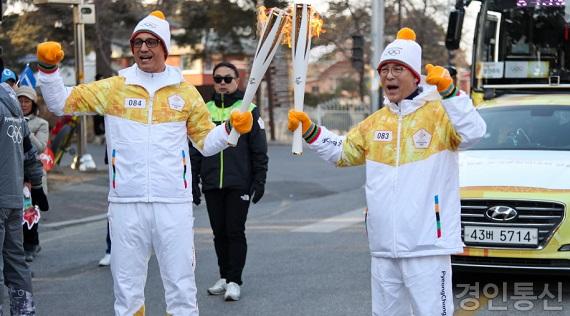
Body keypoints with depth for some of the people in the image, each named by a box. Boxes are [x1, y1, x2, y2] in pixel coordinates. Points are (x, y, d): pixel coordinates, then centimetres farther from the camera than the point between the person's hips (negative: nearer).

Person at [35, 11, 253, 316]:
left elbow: (206, 143, 14)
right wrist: (48, 68, -6)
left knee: (181, 285, 4)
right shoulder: (113, 88, 6)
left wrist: (231, 127, -4)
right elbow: (60, 102, 9)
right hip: (126, 203, 0)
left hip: (174, 203, 0)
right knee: (126, 287, 8)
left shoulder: (185, 92, 8)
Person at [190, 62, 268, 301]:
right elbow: (195, 150, 12)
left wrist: (259, 182, -5)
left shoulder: (248, 110, 0)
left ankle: (234, 281, 2)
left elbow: (259, 151, 0)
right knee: (219, 232, 9)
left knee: (235, 232, -3)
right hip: (212, 185, 4)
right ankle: (224, 276, 20)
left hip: (239, 184, -3)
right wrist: (193, 182, 7)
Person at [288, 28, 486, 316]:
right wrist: (308, 130, 9)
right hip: (384, 246, 7)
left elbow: (473, 133, -25)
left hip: (427, 243, -7)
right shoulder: (377, 121, 13)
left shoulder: (438, 113, -8)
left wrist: (448, 90, -33)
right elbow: (343, 152, 22)